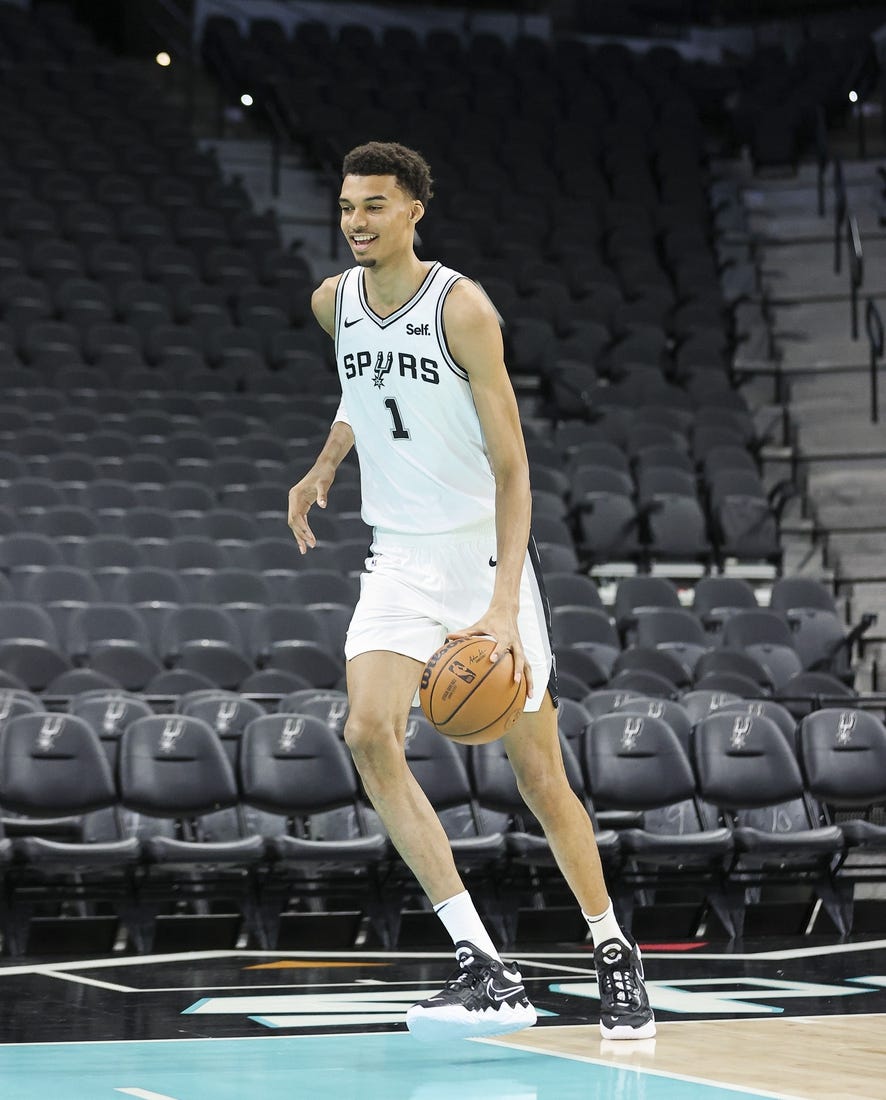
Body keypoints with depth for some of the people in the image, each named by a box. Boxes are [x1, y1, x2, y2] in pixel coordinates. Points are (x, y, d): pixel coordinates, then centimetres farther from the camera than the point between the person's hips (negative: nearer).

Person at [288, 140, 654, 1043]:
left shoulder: (460, 306, -16)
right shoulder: (334, 303, 3)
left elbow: (511, 466, -19)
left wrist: (503, 606, -28)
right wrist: (323, 466, 12)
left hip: (486, 553, -4)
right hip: (399, 560, 4)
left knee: (537, 772, 1)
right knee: (369, 735, -19)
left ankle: (613, 954, 24)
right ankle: (486, 970, -20)